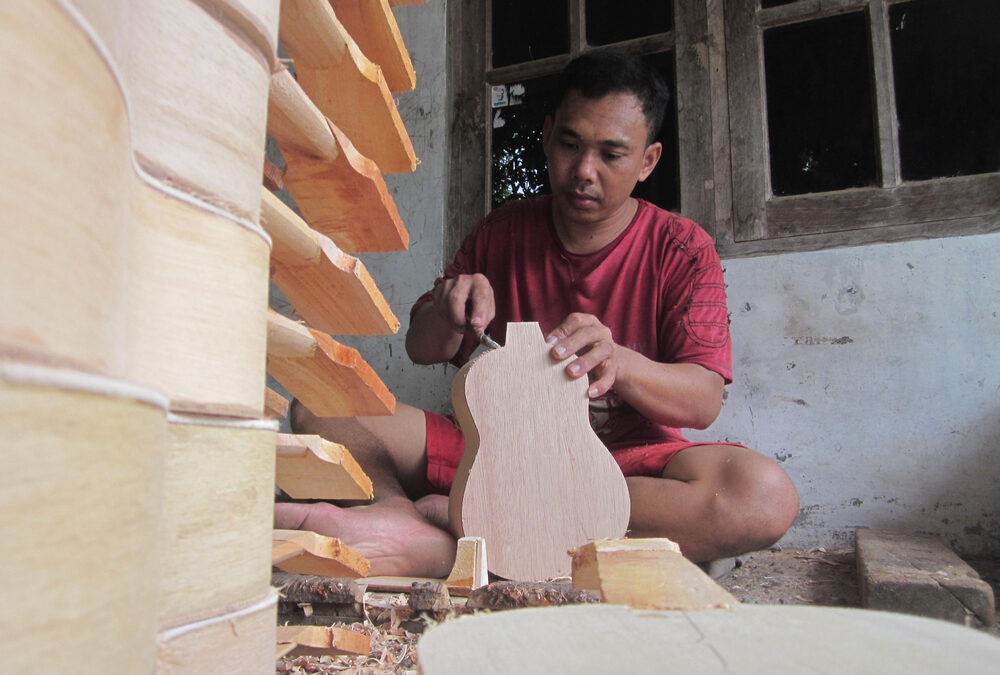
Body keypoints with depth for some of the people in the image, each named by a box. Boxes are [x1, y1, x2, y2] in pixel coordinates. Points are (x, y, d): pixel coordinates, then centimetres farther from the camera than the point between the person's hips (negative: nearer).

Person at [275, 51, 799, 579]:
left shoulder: (683, 251, -1)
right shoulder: (501, 232, 8)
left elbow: (704, 401, -10)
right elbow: (422, 351, 10)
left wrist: (618, 362, -32)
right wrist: (448, 314, -15)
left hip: (629, 460, -1)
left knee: (766, 495, -34)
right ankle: (398, 512, -41)